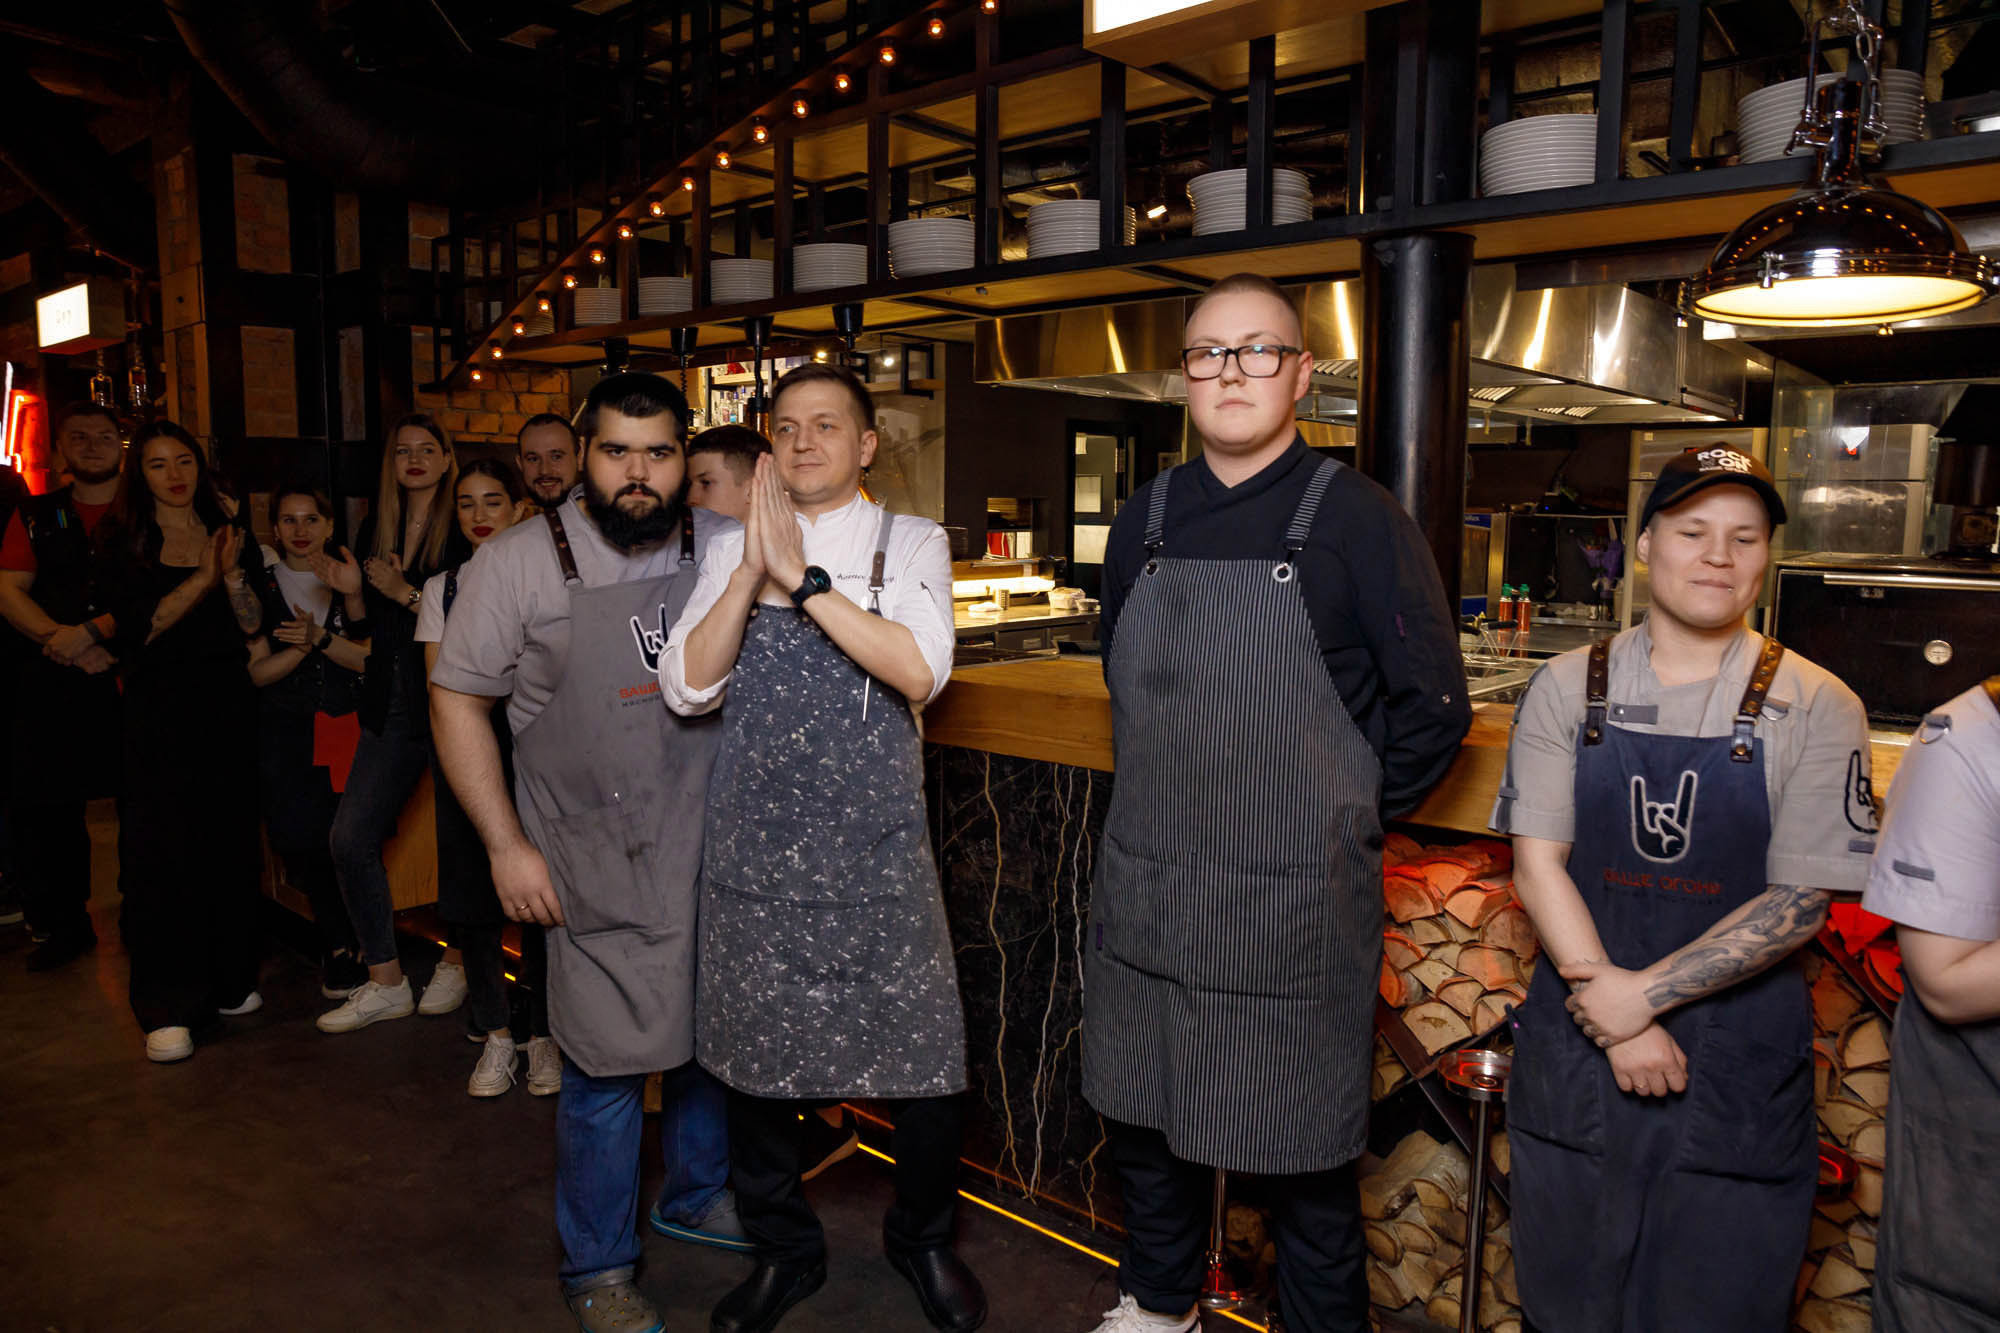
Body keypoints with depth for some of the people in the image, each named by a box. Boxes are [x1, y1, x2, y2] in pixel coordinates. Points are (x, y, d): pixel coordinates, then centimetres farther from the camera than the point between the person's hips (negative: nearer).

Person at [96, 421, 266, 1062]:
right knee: (161, 853, -5)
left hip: (228, 703, 3)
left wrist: (232, 572, -13)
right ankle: (168, 1008, 0)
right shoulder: (125, 540, 2)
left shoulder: (228, 532, 10)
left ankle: (228, 979, 20)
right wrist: (202, 579, -15)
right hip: (159, 711, -3)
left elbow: (253, 624, 3)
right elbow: (135, 628, -9)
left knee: (232, 843, 5)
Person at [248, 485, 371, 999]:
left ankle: (338, 944, 16)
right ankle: (343, 942, 13)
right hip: (284, 731, 0)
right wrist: (302, 646, -15)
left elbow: (369, 658, -2)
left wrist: (320, 638, -16)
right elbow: (257, 671, 0)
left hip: (346, 725, 0)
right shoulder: (260, 585, 6)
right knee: (299, 838, -9)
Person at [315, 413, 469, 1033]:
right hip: (391, 707, 6)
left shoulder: (464, 533, -7)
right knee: (350, 838, 3)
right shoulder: (376, 530, 13)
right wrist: (352, 591, -1)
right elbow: (371, 627, 17)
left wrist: (406, 592, -17)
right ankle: (385, 982, 14)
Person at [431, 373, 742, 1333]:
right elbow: (456, 698, -2)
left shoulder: (723, 550, 1)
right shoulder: (519, 563, -7)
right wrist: (507, 845, -5)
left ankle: (697, 1195, 44)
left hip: (713, 850, 4)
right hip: (599, 869, -3)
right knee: (609, 1062, 3)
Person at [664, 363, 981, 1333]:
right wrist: (753, 568, -13)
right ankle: (783, 1252, 39)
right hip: (754, 847, 2)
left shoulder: (911, 544, 1)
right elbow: (686, 689, -3)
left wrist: (801, 575, -20)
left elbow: (919, 673, -16)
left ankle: (922, 1239, 35)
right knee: (754, 1061, 13)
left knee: (922, 1061, 4)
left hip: (877, 851, -2)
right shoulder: (732, 552, 7)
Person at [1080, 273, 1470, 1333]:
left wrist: (1345, 816, -1)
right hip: (1142, 895, 5)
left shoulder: (1356, 520, -8)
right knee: (1142, 1110, 20)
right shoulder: (1144, 521, 6)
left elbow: (1433, 709, -4)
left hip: (1291, 902, -5)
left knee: (1301, 1147, 9)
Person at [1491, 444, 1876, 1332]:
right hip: (1575, 1053, 1)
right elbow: (1537, 863, -5)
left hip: (1739, 1068, -1)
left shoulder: (1814, 708, -4)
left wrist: (1644, 993, -16)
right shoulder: (1568, 688, 0)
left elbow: (1798, 904, -9)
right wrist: (1610, 1013, -13)